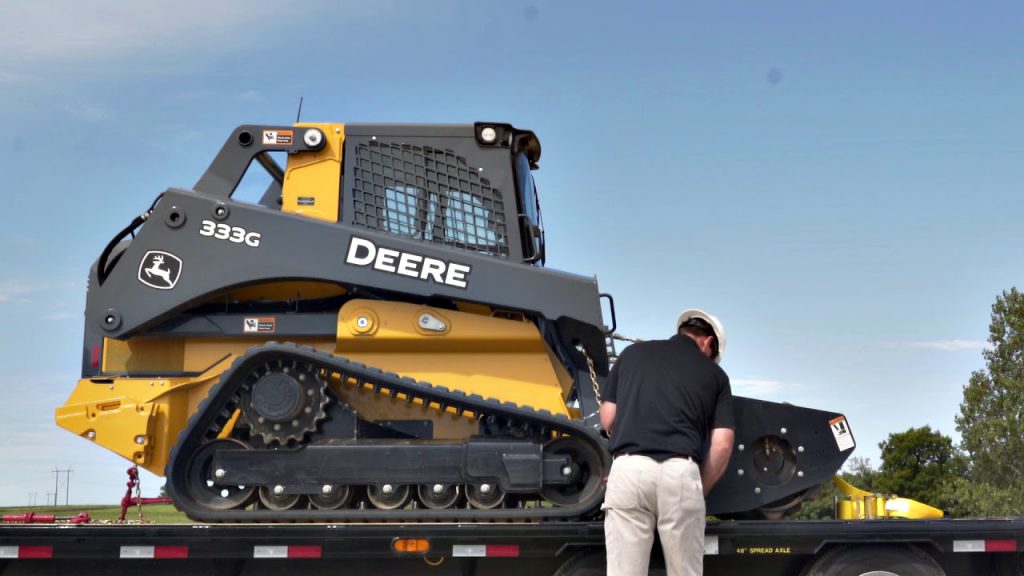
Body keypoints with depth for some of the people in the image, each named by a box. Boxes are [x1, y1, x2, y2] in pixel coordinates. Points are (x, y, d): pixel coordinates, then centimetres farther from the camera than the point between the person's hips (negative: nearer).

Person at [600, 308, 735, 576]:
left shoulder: (632, 353, 22)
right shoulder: (715, 373, 18)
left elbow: (607, 420, 21)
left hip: (629, 469, 1)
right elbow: (721, 445, 8)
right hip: (680, 472, -1)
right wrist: (700, 490, 20)